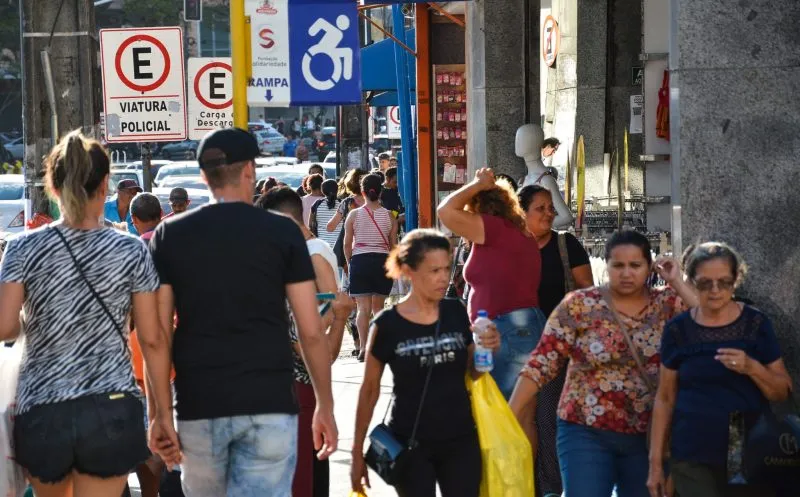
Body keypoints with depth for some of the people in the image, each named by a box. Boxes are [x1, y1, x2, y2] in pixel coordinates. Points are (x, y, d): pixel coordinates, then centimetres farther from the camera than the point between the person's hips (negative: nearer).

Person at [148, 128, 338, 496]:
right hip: (269, 403, -2)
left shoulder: (169, 235, 5)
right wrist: (325, 405, 10)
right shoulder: (282, 232, 1)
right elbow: (311, 332, 0)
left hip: (200, 406, 2)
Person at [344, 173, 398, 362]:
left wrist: (349, 262, 15)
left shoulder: (354, 215, -2)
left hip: (360, 261, -1)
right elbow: (393, 245, 6)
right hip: (383, 261, 1)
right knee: (378, 306, 15)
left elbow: (347, 243, 0)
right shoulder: (389, 216, 1)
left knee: (363, 307, -2)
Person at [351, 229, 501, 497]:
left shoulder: (457, 313, 0)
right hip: (410, 445, -3)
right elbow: (370, 390, -1)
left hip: (461, 440, 3)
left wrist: (487, 349, -9)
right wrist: (357, 452, 0)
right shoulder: (388, 325, -9)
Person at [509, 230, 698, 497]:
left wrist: (677, 283, -9)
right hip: (587, 433, -2)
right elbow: (542, 363, -5)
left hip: (648, 435, 2)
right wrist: (508, 416, -11)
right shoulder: (579, 305, -3)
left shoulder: (667, 304, 1)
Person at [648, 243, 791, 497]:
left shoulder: (756, 323, -2)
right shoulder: (678, 330, 0)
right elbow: (665, 398, 5)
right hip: (692, 458, 0)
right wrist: (655, 461, 4)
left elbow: (783, 392, 1)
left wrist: (752, 368, -18)